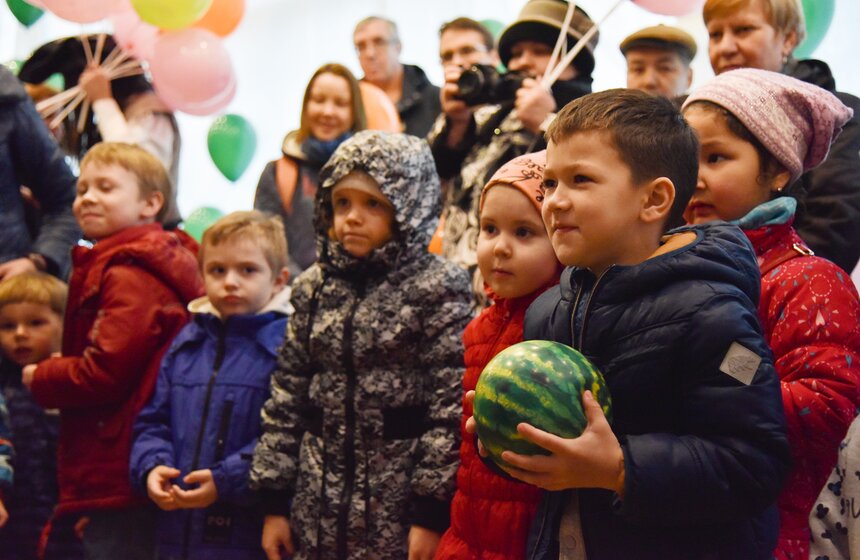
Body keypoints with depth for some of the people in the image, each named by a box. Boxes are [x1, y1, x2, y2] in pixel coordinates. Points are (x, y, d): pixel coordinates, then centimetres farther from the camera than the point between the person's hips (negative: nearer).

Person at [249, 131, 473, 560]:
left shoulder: (435, 288, -6)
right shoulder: (314, 288, 9)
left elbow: (451, 403, -11)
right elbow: (286, 397, 10)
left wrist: (431, 513, -14)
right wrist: (274, 500, 7)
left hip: (400, 502, -5)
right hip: (320, 504, 5)